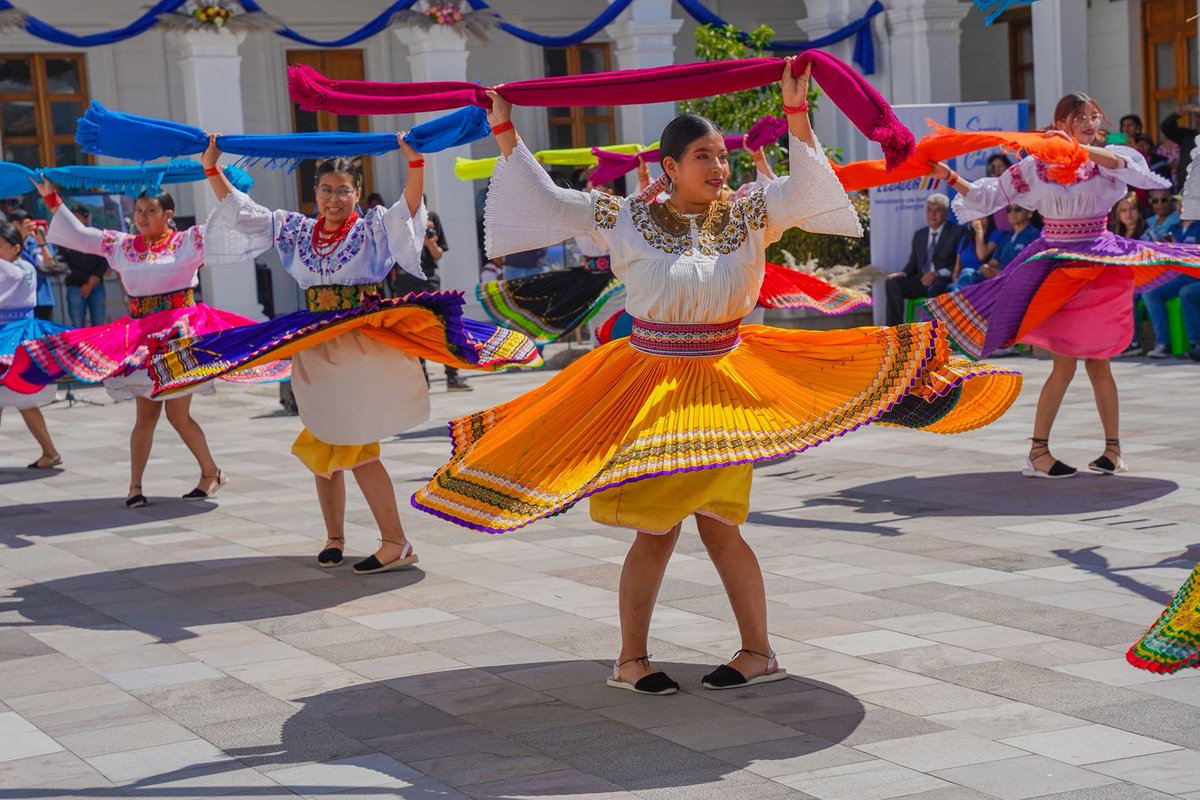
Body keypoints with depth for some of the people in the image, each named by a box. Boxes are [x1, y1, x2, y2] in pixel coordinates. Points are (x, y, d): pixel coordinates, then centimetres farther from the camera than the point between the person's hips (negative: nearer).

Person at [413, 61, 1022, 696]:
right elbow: (545, 200, 2)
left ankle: (757, 651, 14)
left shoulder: (747, 216, 0)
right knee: (655, 531, 3)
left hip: (723, 386, 1)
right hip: (650, 387, -1)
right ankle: (630, 660, 16)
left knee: (718, 525, 1)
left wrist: (795, 110, -19)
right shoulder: (626, 220, -3)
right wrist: (505, 133, 1)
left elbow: (803, 191, -13)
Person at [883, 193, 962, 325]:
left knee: (936, 287, -40)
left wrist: (937, 274, -19)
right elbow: (912, 264, 22)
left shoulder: (956, 232, 4)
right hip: (921, 282, 5)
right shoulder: (919, 235, 22)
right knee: (892, 282, -19)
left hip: (944, 282, -5)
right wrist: (903, 274, -2)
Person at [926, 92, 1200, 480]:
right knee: (1065, 363, -6)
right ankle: (1037, 451, 1)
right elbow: (987, 197, 7)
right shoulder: (1035, 166, 3)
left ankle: (1113, 447, 17)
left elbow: (1128, 167, -21)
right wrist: (950, 177, -3)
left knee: (1098, 360, 6)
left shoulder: (1106, 158, 3)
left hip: (1100, 267, 1)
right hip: (1057, 268, -1)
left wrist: (1080, 148, -27)